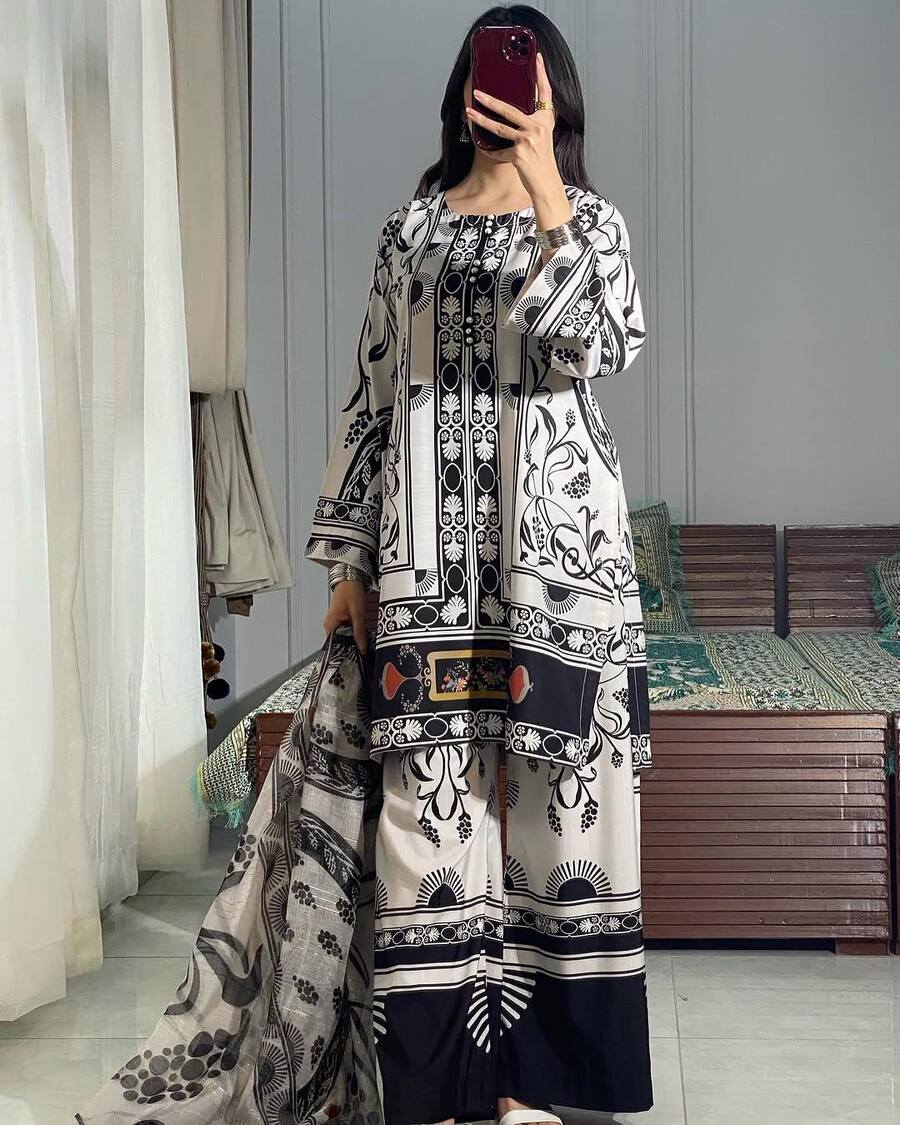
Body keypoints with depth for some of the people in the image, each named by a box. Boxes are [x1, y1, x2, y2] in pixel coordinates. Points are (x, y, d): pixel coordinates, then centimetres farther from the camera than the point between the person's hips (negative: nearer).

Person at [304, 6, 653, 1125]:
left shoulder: (590, 217, 9)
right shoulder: (411, 228, 15)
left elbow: (603, 340, -13)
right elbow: (373, 392, 13)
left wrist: (540, 177, -18)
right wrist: (349, 556, 9)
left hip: (556, 539, -1)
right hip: (429, 549, 2)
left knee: (553, 786, -2)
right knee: (431, 791, -2)